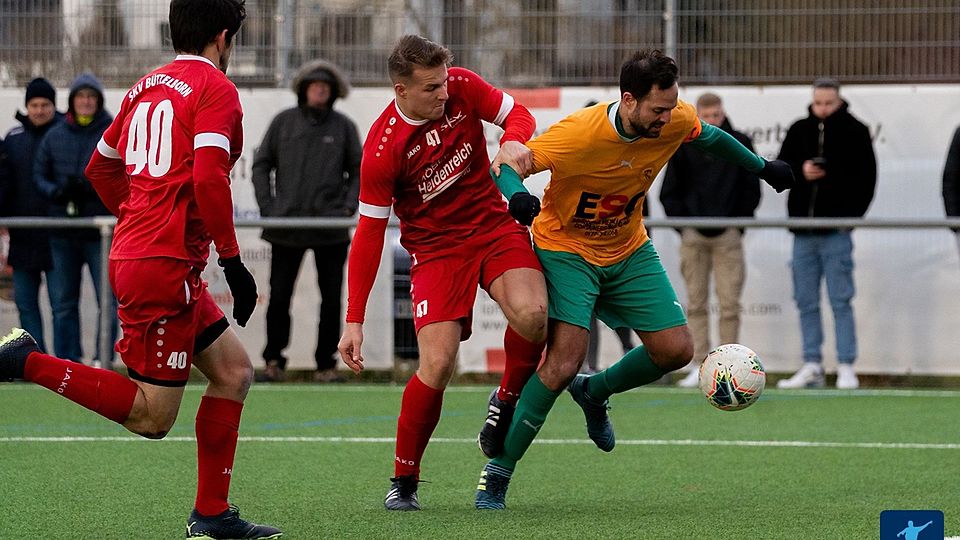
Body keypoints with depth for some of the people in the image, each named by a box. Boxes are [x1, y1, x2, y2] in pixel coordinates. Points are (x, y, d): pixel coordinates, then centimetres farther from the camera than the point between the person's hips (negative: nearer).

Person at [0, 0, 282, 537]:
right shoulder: (216, 88, -8)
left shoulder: (147, 86, 16)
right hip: (166, 266, -9)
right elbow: (209, 176, -20)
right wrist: (233, 261, -16)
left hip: (134, 250, 9)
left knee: (235, 372, 14)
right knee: (153, 417, -5)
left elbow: (101, 168, 23)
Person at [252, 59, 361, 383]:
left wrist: (348, 206, -3)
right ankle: (274, 360, 10)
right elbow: (262, 165, 10)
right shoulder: (283, 122, 6)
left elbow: (358, 171, 12)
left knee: (332, 299, 2)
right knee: (279, 296, -1)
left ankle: (326, 364, 9)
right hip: (287, 225, 0)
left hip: (330, 226, 1)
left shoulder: (343, 127, 7)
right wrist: (267, 207, 0)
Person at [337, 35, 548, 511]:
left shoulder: (461, 87, -10)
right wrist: (354, 320, -13)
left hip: (495, 225, 3)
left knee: (531, 314, -27)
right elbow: (369, 234, -12)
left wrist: (513, 143, -22)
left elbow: (516, 114, 5)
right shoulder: (383, 149, -18)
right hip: (435, 247, -3)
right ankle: (404, 480, 4)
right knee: (438, 363, -17)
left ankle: (506, 401, 4)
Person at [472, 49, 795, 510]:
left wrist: (763, 167, 18)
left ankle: (595, 393, 26)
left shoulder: (676, 121, -15)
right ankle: (497, 473, -7)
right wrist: (517, 195, -46)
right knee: (563, 362, -21)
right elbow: (506, 165, -24)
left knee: (676, 349, -4)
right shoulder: (579, 135, -31)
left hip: (629, 251, 6)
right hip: (566, 250, -6)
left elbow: (708, 136, 10)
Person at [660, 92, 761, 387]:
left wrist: (739, 225, -1)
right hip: (693, 236, 1)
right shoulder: (683, 146, 5)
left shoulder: (740, 144, 5)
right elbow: (669, 192, 9)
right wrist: (683, 227, 0)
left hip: (728, 235, -1)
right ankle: (700, 366, 4)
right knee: (696, 302, 2)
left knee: (729, 302, -4)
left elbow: (752, 189, 8)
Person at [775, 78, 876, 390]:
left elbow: (866, 177, 1)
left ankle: (846, 368, -3)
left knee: (840, 301, -5)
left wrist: (852, 215, -8)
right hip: (803, 232, 4)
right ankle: (812, 367, 11)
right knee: (806, 302, 6)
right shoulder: (800, 130, 10)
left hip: (836, 232, -4)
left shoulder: (854, 132, 0)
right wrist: (800, 170, -8)